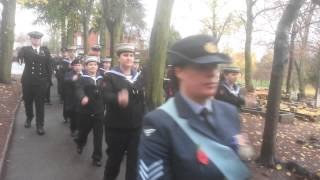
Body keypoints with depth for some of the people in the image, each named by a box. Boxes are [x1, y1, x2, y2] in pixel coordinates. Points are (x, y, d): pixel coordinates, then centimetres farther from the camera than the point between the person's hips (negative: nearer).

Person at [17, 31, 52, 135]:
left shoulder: (45, 50, 6)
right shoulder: (25, 49, 6)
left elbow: (49, 66, 5)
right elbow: (19, 56, -13)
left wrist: (48, 80, 0)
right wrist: (20, 56, -35)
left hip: (41, 81, -1)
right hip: (27, 81, 1)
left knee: (40, 104, 1)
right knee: (28, 102, 15)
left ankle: (40, 125, 10)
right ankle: (29, 118, 40)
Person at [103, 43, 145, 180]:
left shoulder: (138, 77, 8)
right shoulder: (110, 76, -6)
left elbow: (142, 101, 12)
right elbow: (106, 96, -22)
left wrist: (143, 121, 10)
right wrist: (118, 98, -44)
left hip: (135, 127, 3)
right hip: (116, 127, -3)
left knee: (134, 160, 10)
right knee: (114, 158, 14)